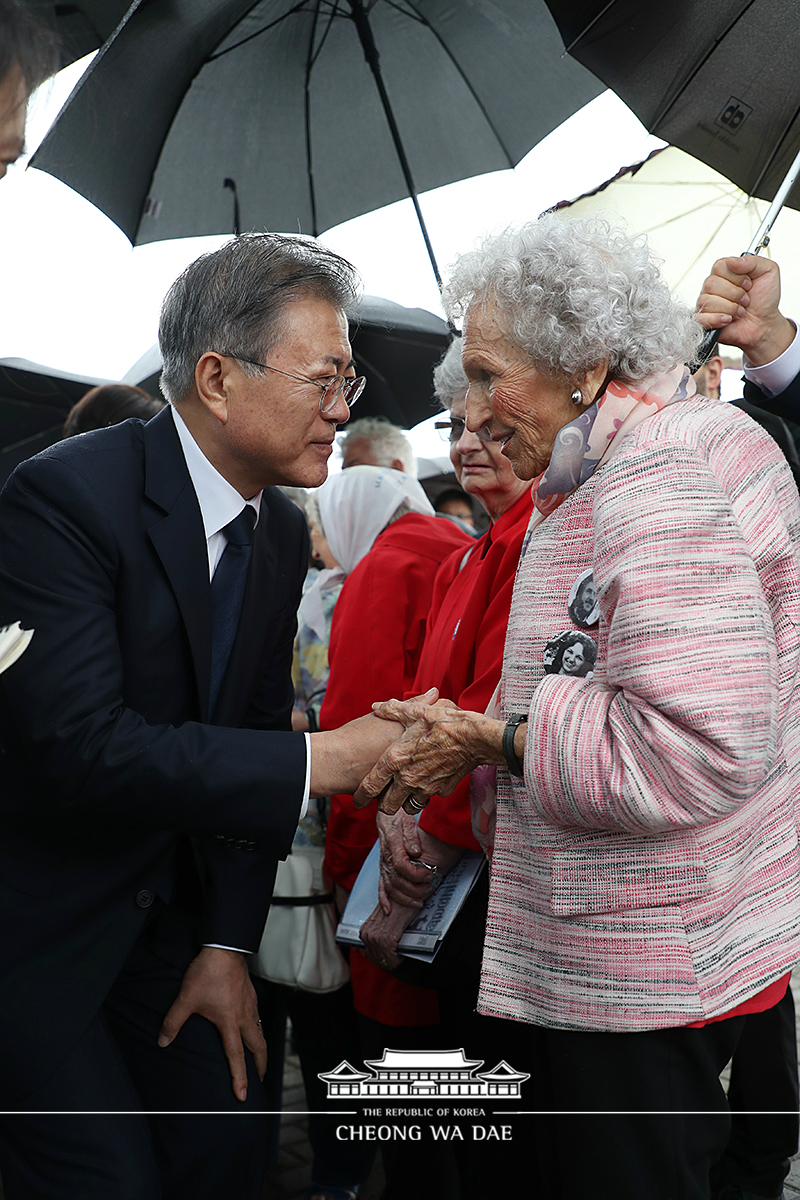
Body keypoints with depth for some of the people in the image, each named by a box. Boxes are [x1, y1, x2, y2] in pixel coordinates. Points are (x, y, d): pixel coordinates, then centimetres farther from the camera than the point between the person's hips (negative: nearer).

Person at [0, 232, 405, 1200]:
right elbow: (78, 747, -32)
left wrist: (227, 946, 1)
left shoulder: (281, 533, 2)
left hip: (166, 907, 7)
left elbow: (252, 735, 6)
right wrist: (320, 762, -29)